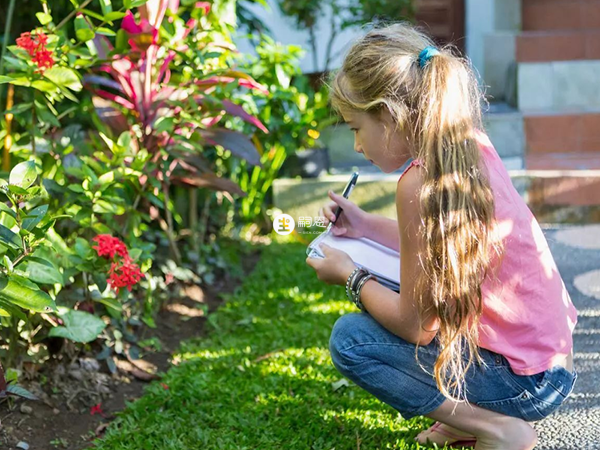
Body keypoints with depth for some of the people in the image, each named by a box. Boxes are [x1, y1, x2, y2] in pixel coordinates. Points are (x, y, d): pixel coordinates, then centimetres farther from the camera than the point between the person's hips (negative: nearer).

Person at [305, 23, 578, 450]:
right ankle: (472, 416, 13)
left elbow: (416, 326, -16)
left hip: (524, 381, -9)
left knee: (350, 338, -5)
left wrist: (351, 277, -1)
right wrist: (366, 225, 16)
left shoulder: (420, 182, -24)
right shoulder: (472, 147, 2)